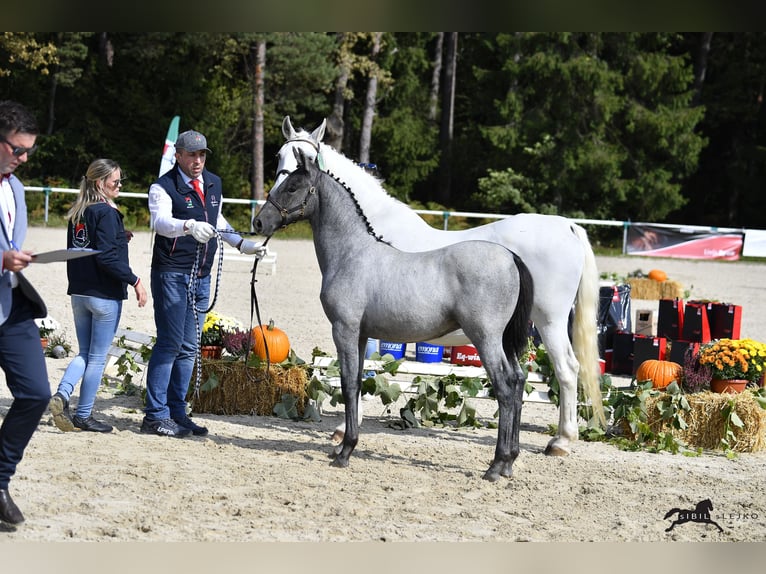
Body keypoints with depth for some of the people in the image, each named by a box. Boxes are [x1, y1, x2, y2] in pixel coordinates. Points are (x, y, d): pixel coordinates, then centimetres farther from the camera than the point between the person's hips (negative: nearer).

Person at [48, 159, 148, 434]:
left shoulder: (77, 213, 9)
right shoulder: (106, 213, -15)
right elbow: (106, 257, -21)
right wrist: (134, 280, -15)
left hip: (79, 294, 7)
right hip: (105, 295, -7)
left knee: (84, 353, 15)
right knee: (97, 357, 3)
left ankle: (61, 395, -7)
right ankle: (83, 415, 7)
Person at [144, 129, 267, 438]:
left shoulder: (214, 184, 12)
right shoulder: (163, 187, -11)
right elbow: (160, 221, -29)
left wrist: (243, 245, 18)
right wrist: (190, 226, -46)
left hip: (201, 277, 7)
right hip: (172, 275, -7)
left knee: (188, 348, 10)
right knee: (169, 343, -9)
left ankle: (177, 412, 17)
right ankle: (156, 415, -4)